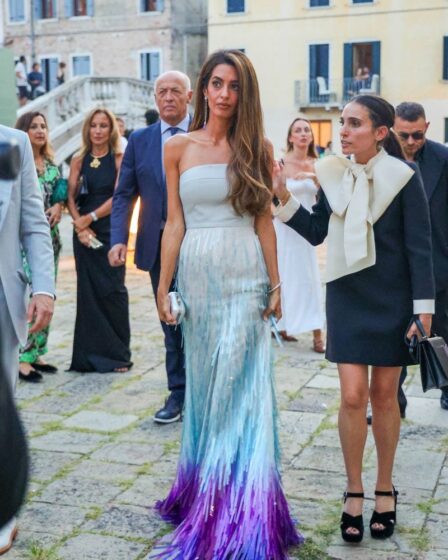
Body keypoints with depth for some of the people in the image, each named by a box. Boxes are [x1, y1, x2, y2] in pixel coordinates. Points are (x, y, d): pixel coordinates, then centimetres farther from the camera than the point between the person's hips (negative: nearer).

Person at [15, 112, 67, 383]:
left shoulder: (52, 164, 13)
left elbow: (61, 194, 19)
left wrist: (58, 207, -2)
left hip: (50, 236, 7)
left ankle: (37, 352, 15)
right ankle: (22, 358, -6)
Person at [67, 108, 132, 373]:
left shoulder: (119, 159, 0)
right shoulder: (79, 160, 9)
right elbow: (71, 197, 5)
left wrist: (90, 217, -11)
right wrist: (80, 225, -10)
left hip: (111, 230, -3)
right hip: (83, 231, 3)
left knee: (112, 289, -4)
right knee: (88, 290, 4)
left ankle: (117, 352, 7)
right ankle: (91, 354, 11)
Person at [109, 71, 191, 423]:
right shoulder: (139, 140, 8)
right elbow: (124, 194, 6)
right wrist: (119, 239, -6)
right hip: (159, 246, 3)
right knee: (171, 323, 11)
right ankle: (179, 393, 23)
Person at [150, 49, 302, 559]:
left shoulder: (257, 148, 5)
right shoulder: (178, 148, 6)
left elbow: (264, 221, 4)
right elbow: (174, 223, 6)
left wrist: (275, 283, 0)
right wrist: (163, 286, 3)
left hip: (244, 277, -1)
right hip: (197, 275, 2)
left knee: (237, 389, -1)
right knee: (203, 387, 10)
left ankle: (238, 515, 8)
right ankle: (205, 492, 26)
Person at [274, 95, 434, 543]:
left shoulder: (403, 178, -8)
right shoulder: (334, 174, 1)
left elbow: (419, 247, -7)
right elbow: (315, 233, 8)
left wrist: (424, 308, -11)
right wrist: (284, 198, -5)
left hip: (392, 300, -2)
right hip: (347, 297, 2)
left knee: (383, 395, 7)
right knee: (352, 395, -3)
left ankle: (384, 490, 25)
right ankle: (354, 492, 14)